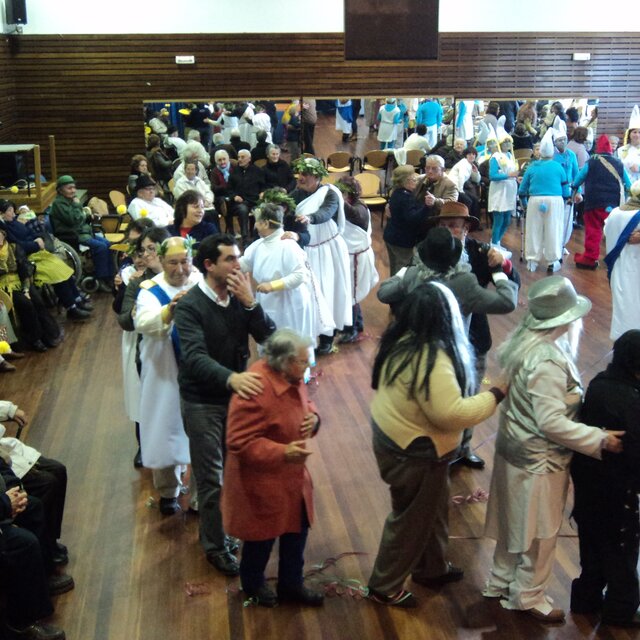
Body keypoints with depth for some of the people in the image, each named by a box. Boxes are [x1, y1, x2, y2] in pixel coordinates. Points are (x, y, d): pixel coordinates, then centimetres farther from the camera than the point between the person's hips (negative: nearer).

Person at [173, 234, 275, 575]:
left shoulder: (240, 295, -4)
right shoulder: (190, 306, -19)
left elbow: (269, 337, -10)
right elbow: (195, 357, -33)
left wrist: (249, 302, -24)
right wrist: (232, 377, -50)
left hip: (237, 394, 5)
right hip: (203, 402, -5)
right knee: (212, 480, 4)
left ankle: (225, 529, 37)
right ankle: (215, 547, 22)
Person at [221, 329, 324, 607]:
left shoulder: (291, 377, -6)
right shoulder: (254, 390, -32)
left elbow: (304, 404, 13)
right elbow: (240, 442, -29)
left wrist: (313, 417, -11)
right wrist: (282, 453, -35)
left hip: (292, 475, 8)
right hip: (262, 481, -8)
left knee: (297, 529, 19)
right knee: (262, 537, 15)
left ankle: (291, 584, 41)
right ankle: (253, 584, 42)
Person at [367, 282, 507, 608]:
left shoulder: (401, 341, -3)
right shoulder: (432, 359, -31)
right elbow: (451, 414, -31)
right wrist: (494, 395, -20)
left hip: (392, 435, 9)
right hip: (415, 452, -9)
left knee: (432, 507, 26)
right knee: (411, 520, 11)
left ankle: (431, 568, 45)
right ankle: (385, 587, 28)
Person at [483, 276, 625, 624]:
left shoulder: (524, 340, -2)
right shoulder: (548, 361, -30)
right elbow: (552, 422, -28)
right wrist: (600, 439, -21)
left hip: (514, 448, 9)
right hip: (539, 461, -9)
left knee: (516, 524, 25)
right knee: (540, 532, 12)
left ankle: (501, 582, 42)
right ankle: (528, 597, 30)